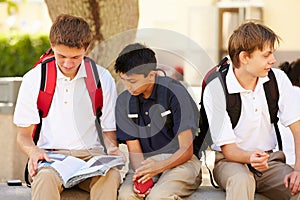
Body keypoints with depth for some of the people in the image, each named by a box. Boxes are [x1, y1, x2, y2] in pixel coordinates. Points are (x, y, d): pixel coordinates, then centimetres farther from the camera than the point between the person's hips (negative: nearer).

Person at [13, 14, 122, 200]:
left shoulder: (103, 79, 7)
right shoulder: (34, 79, 5)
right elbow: (24, 134, 10)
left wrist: (112, 149, -10)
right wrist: (33, 150, -14)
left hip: (91, 155, 1)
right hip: (50, 156, 0)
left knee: (111, 176, -35)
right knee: (45, 177, -38)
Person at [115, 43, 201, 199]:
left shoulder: (174, 92, -11)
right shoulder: (124, 101, 4)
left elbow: (186, 150, -10)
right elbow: (134, 150, 5)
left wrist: (160, 166, -29)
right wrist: (141, 174, -19)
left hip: (179, 161, -4)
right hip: (146, 162, 4)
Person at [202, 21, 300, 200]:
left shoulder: (279, 79, -2)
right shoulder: (215, 90, -13)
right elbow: (227, 148, -12)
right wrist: (250, 158, -36)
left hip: (270, 160, 4)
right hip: (230, 161, -3)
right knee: (241, 180, -39)